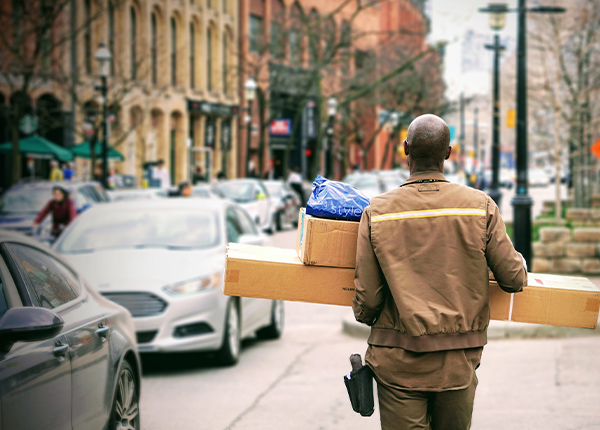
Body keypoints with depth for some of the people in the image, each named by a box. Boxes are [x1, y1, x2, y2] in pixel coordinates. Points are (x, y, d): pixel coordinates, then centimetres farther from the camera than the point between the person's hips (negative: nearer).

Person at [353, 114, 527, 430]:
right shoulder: (480, 207, -4)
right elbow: (514, 279, -2)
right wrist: (520, 264, 23)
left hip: (399, 360, -1)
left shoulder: (377, 213, -5)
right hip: (459, 361, 1)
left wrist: (365, 317, 21)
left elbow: (367, 296, -3)